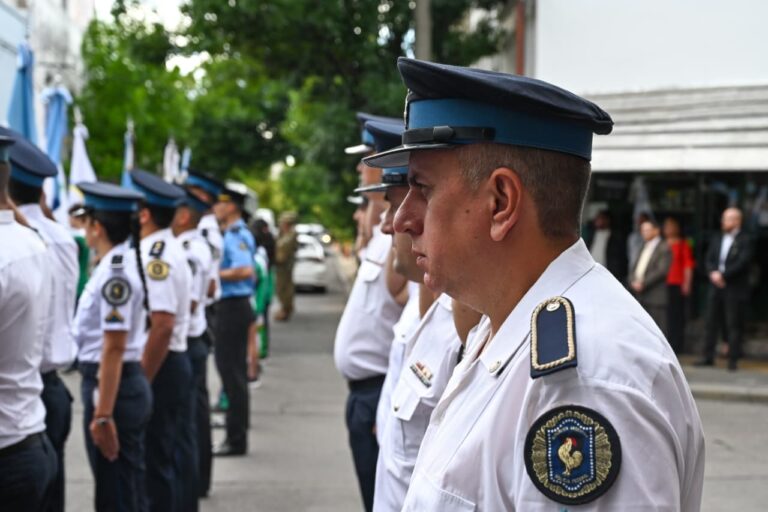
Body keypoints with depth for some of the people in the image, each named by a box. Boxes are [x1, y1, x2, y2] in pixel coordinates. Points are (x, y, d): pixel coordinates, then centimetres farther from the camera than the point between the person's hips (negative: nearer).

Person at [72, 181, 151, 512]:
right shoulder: (124, 263, 11)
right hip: (133, 383, 9)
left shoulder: (113, 273, -18)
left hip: (113, 385, -9)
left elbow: (114, 347, -22)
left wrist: (102, 415, -22)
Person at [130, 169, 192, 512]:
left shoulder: (157, 256, -18)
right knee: (159, 458, 17)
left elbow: (162, 325, -25)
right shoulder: (166, 249, 12)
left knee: (153, 460, -2)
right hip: (169, 366, 10)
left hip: (159, 368, -10)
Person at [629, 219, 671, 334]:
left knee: (658, 328, -7)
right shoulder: (644, 247, 19)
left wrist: (643, 283, -16)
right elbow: (636, 267, 18)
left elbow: (662, 270, -14)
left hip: (655, 297, -7)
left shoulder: (663, 248, -5)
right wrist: (633, 282, -1)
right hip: (640, 295, 7)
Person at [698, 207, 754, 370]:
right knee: (712, 322, 7)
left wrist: (723, 275, -16)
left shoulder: (745, 240, -4)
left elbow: (743, 262, -13)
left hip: (735, 289, -6)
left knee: (734, 325, -3)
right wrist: (713, 273, -8)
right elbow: (709, 260, 12)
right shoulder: (716, 239, 15)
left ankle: (733, 360, 1)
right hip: (716, 287, 6)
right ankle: (708, 357, 12)